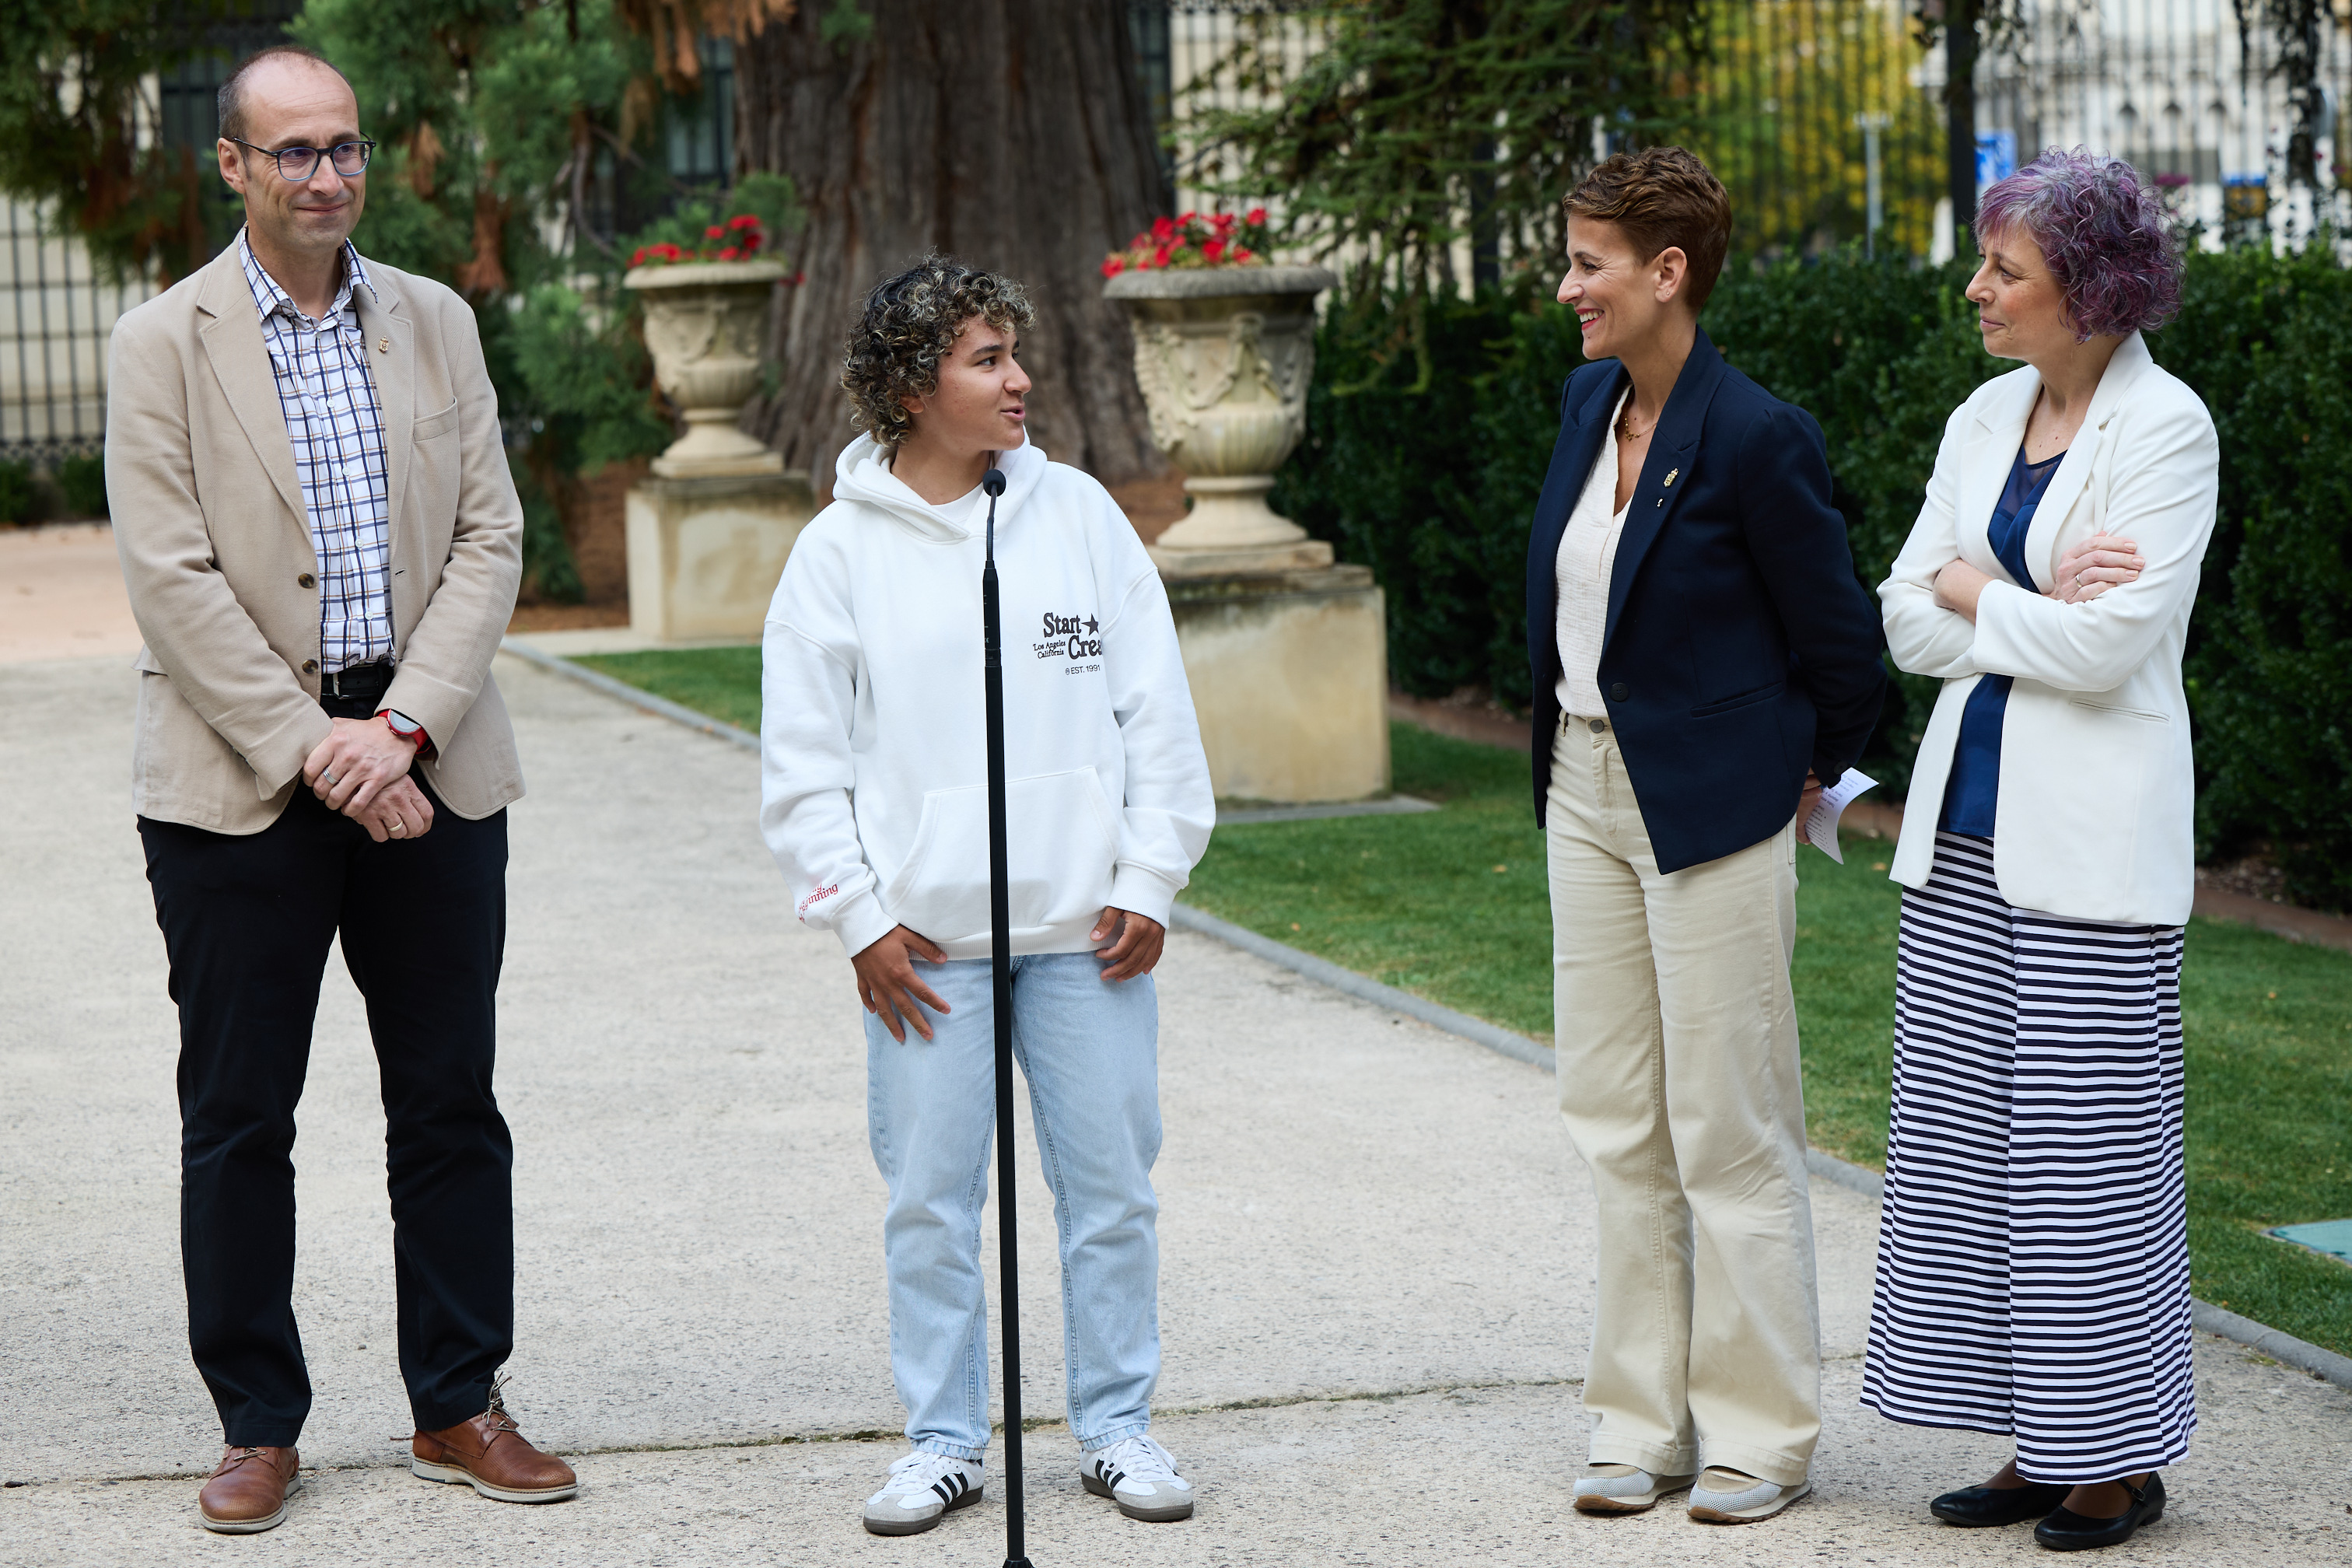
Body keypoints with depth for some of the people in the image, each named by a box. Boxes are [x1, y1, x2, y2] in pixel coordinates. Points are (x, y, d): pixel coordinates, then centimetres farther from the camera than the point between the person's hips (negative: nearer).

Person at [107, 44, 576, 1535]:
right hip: (239, 780, -3)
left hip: (427, 766, 3)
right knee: (239, 1115, 3)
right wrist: (314, 751, -15)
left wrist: (400, 725, -10)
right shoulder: (165, 343, -2)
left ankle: (460, 1405, 18)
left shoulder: (437, 324, 9)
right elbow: (174, 578, -8)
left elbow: (489, 538, 4)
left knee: (452, 1100, 7)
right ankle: (259, 1426, 14)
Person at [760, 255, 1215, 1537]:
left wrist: (1150, 878, 1)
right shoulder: (841, 549, -1)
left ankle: (1117, 1428, 19)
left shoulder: (1078, 514, 4)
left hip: (1087, 927, 1)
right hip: (925, 941, -1)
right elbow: (802, 759, 2)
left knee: (1111, 1186, 6)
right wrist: (859, 919, -3)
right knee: (929, 1200, 3)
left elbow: (1157, 711, 6)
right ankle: (944, 1441, 15)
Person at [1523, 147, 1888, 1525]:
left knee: (1729, 1129, 0)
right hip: (1587, 788, 8)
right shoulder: (1591, 401, 6)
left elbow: (1842, 647, -10)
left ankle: (1762, 1437, 11)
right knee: (1620, 1125, 11)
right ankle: (1649, 1426, 20)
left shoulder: (1757, 438, -17)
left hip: (1713, 806, -8)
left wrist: (1807, 779, 2)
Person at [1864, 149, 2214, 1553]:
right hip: (1968, 817, 7)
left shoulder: (2167, 428, -10)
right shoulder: (1985, 420, 11)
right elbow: (1906, 620, 8)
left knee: (2089, 1135, -3)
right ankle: (2040, 1449, 16)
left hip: (2091, 835, -7)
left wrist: (1974, 591, -3)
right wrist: (2037, 603, -9)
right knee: (1971, 1133, 7)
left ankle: (2123, 1462, 9)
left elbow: (2111, 644, -17)